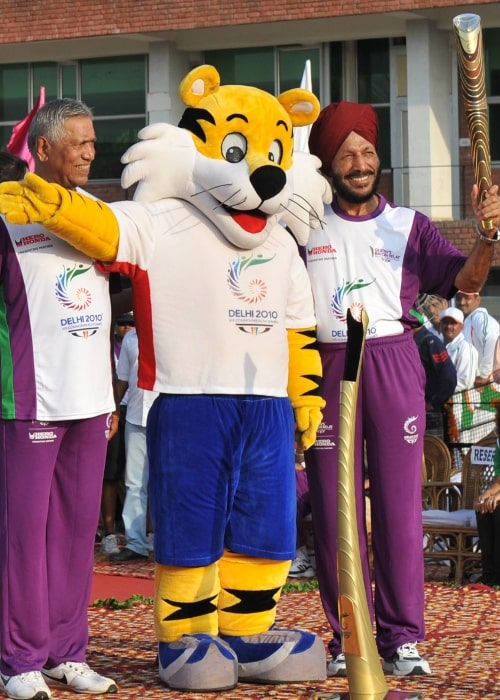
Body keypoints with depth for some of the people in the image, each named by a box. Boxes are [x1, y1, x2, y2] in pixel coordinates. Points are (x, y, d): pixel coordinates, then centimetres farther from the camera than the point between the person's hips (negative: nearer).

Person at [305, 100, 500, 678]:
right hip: (328, 367, 1)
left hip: (394, 364, -1)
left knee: (399, 501, -2)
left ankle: (401, 636, 4)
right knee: (334, 506, 2)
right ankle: (348, 636, 9)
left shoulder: (409, 225, 9)